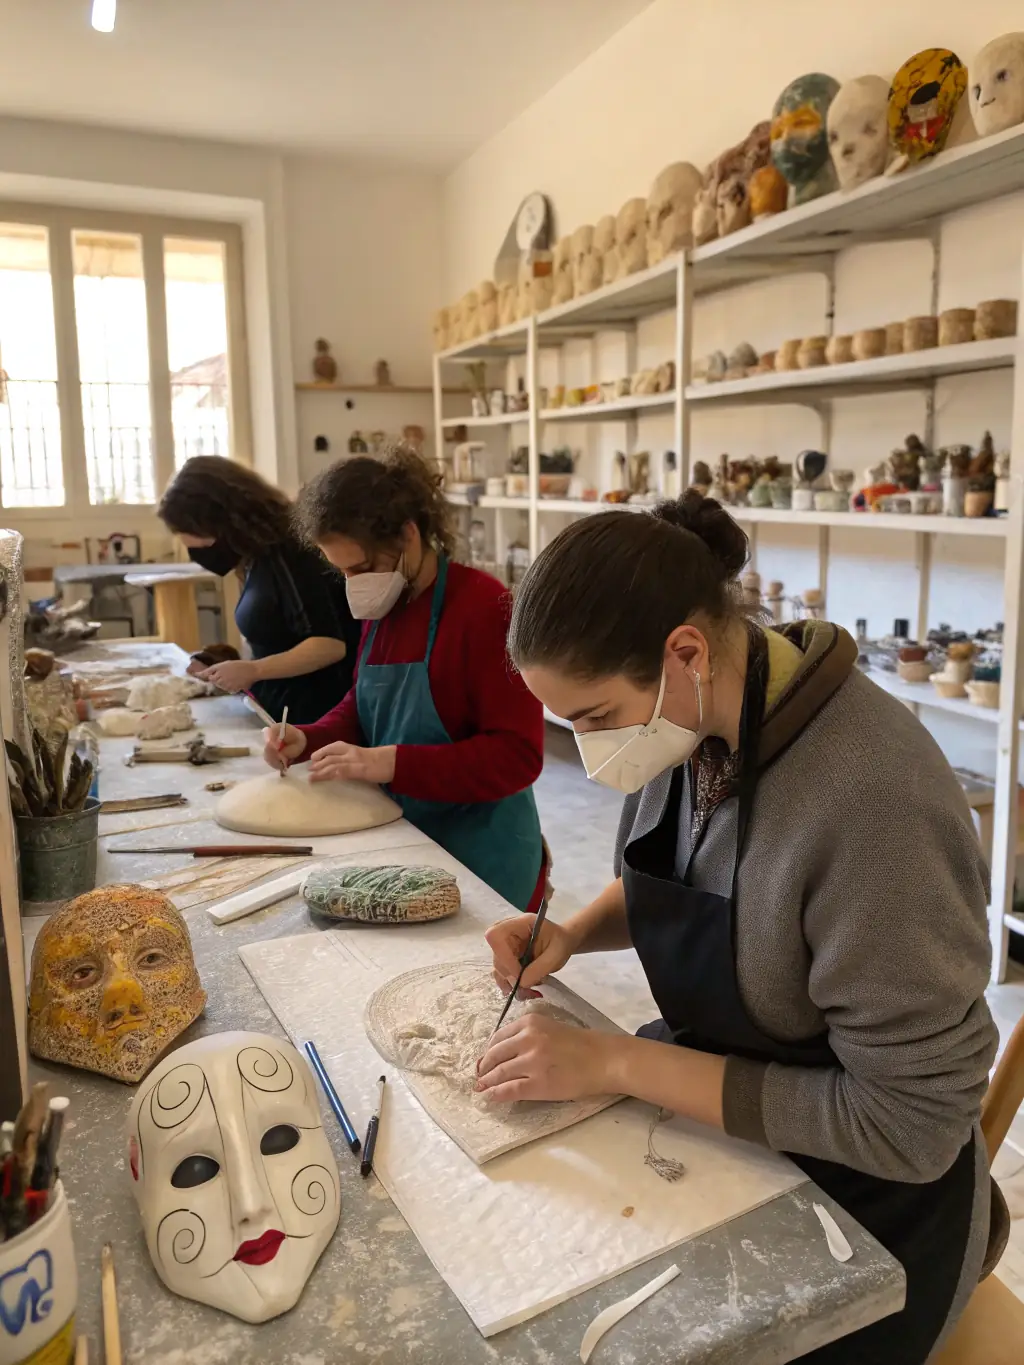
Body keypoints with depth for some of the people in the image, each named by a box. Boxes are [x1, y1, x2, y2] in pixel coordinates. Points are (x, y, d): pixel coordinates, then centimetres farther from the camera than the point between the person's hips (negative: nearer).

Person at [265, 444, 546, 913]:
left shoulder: (486, 608, -20)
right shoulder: (384, 608, 4)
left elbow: (517, 755, -24)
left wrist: (391, 763, -29)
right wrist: (309, 740, -4)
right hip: (400, 843, 8)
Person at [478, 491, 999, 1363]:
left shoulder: (875, 801, -34)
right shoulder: (691, 718, -11)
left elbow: (909, 1125, -27)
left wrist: (615, 1064, -27)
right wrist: (576, 934, -11)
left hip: (863, 1204, -5)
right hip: (714, 1113, 6)